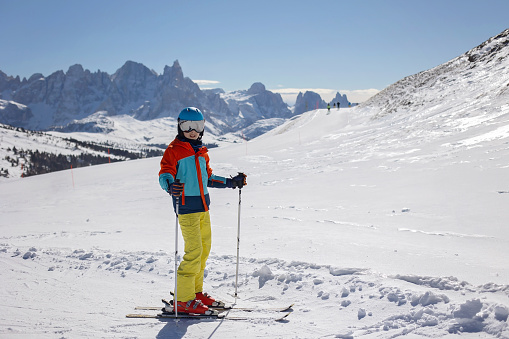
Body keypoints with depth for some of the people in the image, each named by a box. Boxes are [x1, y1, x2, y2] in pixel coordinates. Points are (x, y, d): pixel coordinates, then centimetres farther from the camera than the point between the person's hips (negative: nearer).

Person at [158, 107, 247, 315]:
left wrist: (231, 182, 25)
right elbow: (165, 174, -17)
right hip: (187, 208, -8)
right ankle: (183, 300, -4)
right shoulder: (174, 151, -5)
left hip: (203, 207, 8)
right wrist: (170, 185, -38)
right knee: (194, 251, -12)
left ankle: (195, 291, 26)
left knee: (204, 249, 13)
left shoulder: (202, 153, 17)